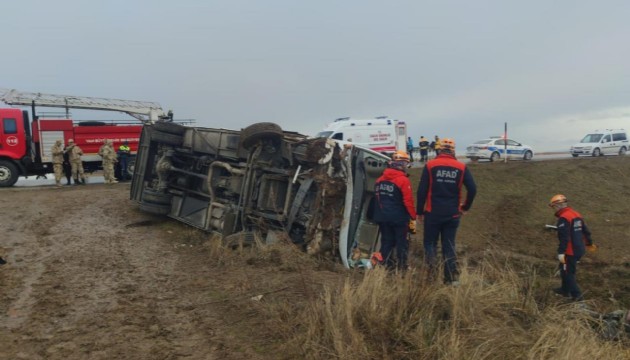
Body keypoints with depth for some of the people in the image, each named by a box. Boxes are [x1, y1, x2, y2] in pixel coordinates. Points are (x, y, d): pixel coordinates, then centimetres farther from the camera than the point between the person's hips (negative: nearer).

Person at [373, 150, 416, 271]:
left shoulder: (380, 179, 6)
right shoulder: (403, 180, -15)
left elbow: (377, 198, 15)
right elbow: (408, 201, -17)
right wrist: (413, 217, -7)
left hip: (383, 216, 6)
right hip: (399, 217, -6)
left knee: (386, 241, 12)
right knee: (401, 242, 6)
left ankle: (386, 265, 15)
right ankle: (401, 267, 9)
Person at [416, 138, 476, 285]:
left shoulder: (430, 165, -4)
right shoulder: (461, 167, 0)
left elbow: (422, 190, -5)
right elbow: (472, 189, -4)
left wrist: (419, 211, 3)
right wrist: (465, 207, 11)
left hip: (433, 212, -2)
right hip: (453, 214, 2)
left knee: (430, 241, 14)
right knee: (449, 244, 11)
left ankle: (431, 261, -10)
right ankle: (452, 276, 7)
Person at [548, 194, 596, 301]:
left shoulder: (563, 218, -21)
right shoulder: (576, 214, 8)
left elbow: (564, 237, -27)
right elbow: (585, 230, 18)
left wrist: (561, 252, -27)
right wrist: (589, 243, 32)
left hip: (570, 252, -9)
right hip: (579, 249, 9)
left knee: (567, 273, 4)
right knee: (564, 269, 23)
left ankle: (577, 295, 9)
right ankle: (565, 290, 34)